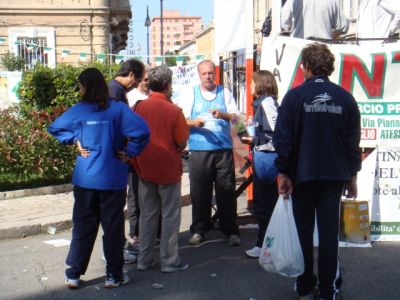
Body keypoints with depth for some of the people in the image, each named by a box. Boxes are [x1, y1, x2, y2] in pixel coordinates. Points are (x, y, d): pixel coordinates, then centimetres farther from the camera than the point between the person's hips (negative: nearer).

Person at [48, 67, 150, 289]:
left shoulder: (78, 110, -2)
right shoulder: (118, 109, -8)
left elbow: (54, 128, 10)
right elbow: (141, 131, -20)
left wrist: (74, 140, 7)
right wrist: (129, 152, -8)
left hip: (85, 178, 2)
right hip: (113, 179, -2)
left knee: (82, 226, 12)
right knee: (113, 226, 8)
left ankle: (74, 274, 17)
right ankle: (114, 275, 16)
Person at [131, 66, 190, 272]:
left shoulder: (139, 107, -5)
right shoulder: (174, 111, -15)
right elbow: (182, 143, -10)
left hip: (144, 168, 4)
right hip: (168, 170, -4)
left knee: (147, 215, 15)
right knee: (170, 216, 8)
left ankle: (144, 259, 21)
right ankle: (169, 261, 13)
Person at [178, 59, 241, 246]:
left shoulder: (225, 93, 12)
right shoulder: (190, 94, 10)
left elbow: (236, 117, 6)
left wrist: (223, 115, -15)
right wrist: (193, 122, -15)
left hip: (223, 149, 0)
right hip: (198, 150, 0)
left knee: (226, 191, 1)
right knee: (199, 192, 3)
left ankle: (231, 231, 10)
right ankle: (199, 230, 15)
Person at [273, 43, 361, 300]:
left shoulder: (294, 96, -8)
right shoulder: (345, 98, 0)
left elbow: (283, 139, -9)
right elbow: (353, 141, 4)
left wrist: (283, 173, -3)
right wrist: (352, 176, 12)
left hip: (302, 175, -2)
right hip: (335, 176, 2)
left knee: (303, 232, 10)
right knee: (330, 233, 7)